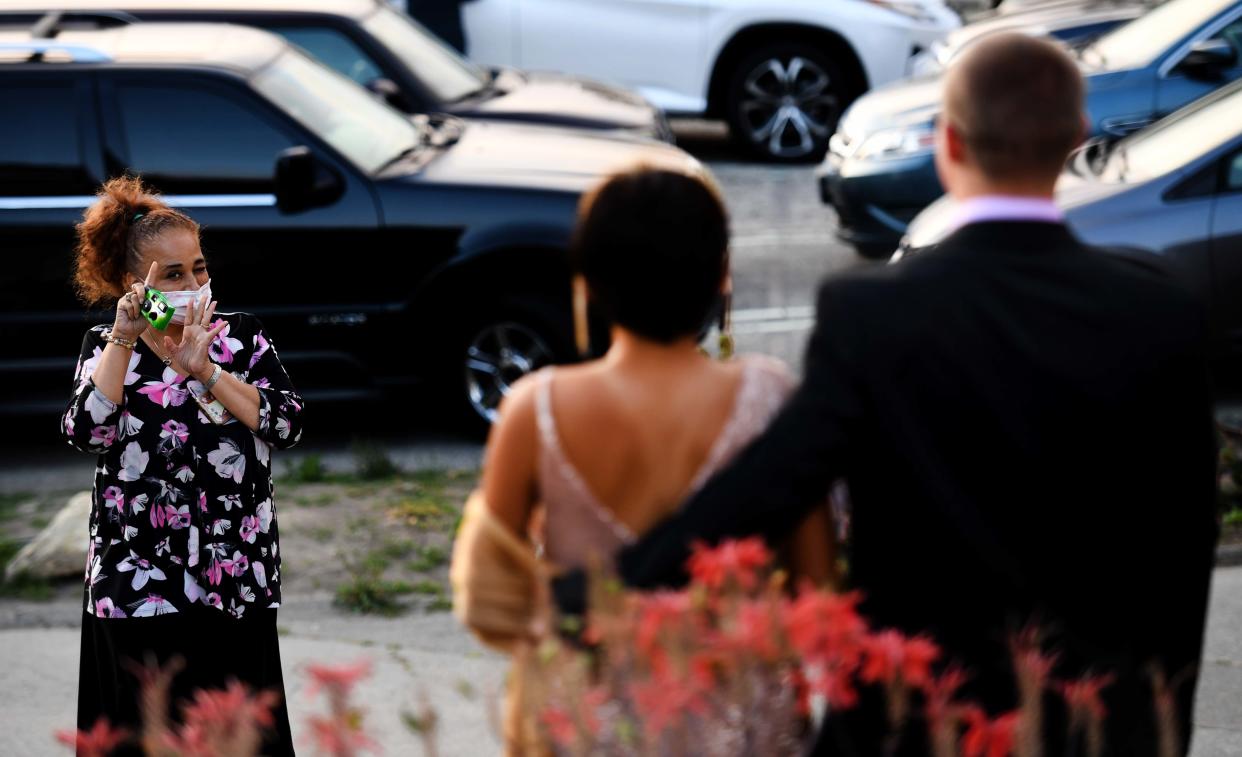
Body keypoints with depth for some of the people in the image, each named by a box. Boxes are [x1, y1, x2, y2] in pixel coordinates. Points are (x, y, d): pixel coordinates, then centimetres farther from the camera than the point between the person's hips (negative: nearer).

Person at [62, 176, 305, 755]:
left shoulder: (242, 336, 5)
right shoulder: (106, 347, 5)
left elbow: (287, 424, -10)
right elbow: (86, 433, -13)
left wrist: (202, 371, -19)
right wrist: (124, 339, -19)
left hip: (236, 580, 1)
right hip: (139, 586, -1)